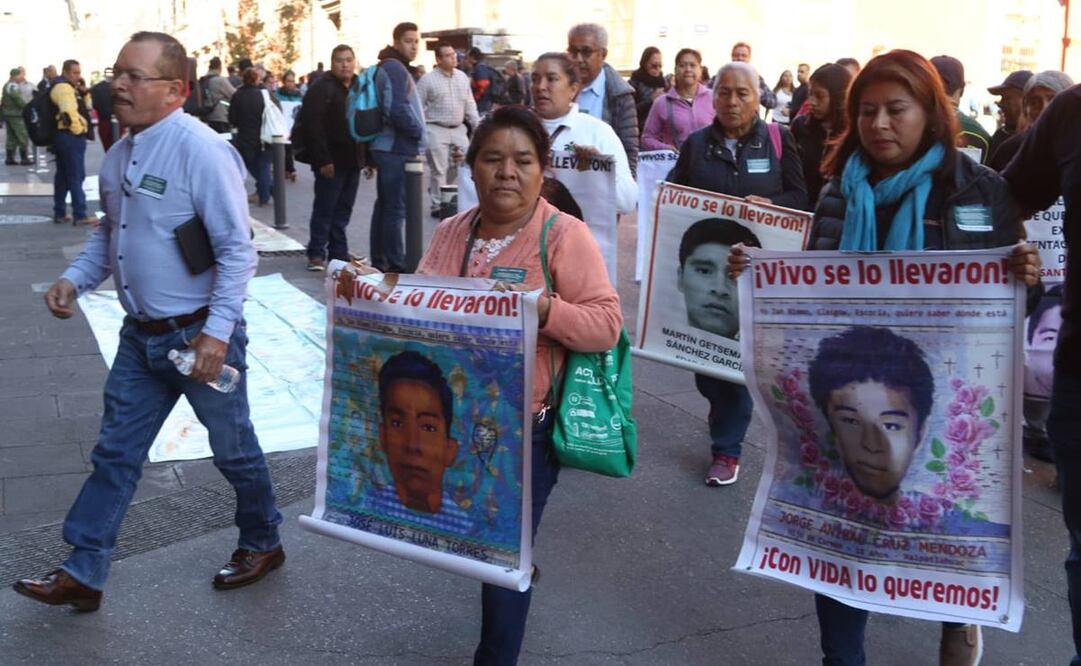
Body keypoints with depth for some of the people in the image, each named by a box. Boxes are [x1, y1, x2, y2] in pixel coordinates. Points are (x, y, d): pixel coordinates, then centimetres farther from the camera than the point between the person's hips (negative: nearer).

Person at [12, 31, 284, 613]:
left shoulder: (199, 150, -19)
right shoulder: (119, 154, 5)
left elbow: (237, 250, -21)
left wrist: (217, 332, -25)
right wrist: (75, 278, 4)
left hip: (199, 335, -7)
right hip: (141, 336, 7)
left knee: (232, 449, 12)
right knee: (115, 454, 12)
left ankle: (262, 544, 34)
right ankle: (81, 574, 22)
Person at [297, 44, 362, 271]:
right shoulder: (322, 88, -9)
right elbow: (312, 125, -16)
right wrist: (322, 159, -21)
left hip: (353, 159, 6)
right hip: (331, 161, -6)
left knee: (343, 210, 10)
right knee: (324, 209, -1)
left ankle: (339, 253, 17)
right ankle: (316, 253, 7)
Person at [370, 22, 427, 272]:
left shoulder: (391, 67, 18)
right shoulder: (395, 68, -14)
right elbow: (398, 110, -24)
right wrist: (419, 133, -11)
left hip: (389, 147, 11)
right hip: (396, 148, -11)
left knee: (384, 205, 14)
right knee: (395, 208, -9)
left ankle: (379, 261, 21)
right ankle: (395, 265, -7)